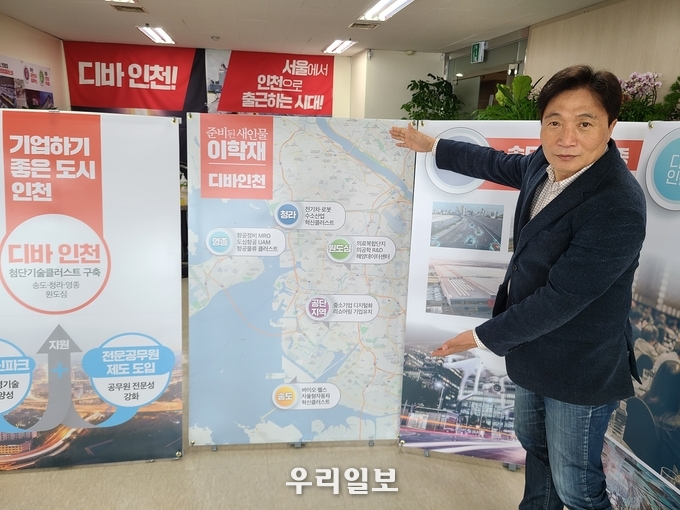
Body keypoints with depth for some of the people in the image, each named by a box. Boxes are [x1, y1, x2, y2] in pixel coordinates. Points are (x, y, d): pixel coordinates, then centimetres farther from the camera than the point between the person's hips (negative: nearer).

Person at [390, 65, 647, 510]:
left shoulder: (617, 207, -31)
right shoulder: (547, 165, -5)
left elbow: (561, 298, -29)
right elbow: (498, 163, 16)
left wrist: (484, 337, -18)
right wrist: (432, 146, 25)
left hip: (580, 368, -8)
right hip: (533, 348, 9)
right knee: (533, 444, 28)